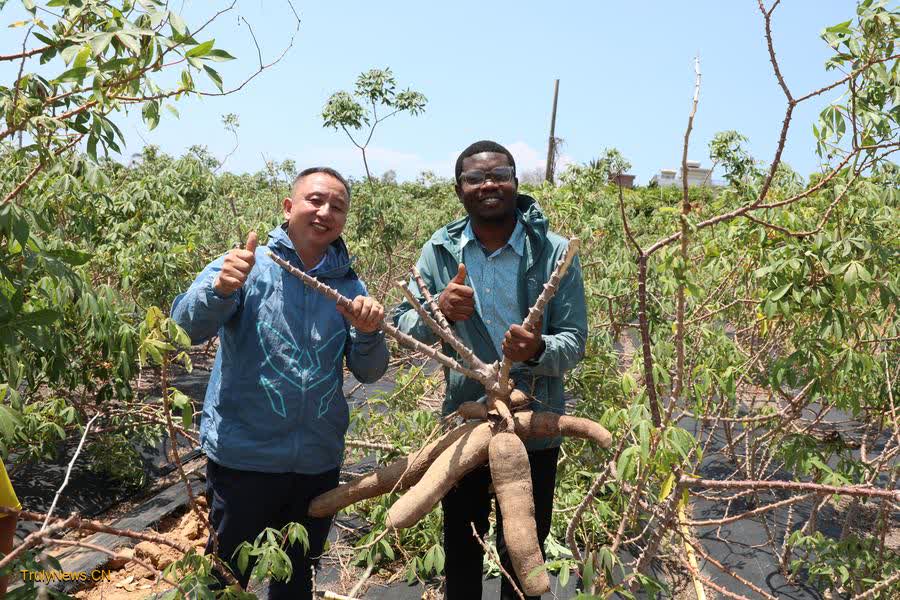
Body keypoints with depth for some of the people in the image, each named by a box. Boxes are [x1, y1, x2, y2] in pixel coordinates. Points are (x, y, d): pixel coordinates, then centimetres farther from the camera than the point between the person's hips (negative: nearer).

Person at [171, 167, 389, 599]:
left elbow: (369, 372, 0)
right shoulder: (248, 266, -7)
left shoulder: (348, 286, 4)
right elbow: (188, 325, -20)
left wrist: (369, 333, -21)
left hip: (318, 462, 4)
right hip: (245, 458, -3)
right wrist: (221, 288, -41)